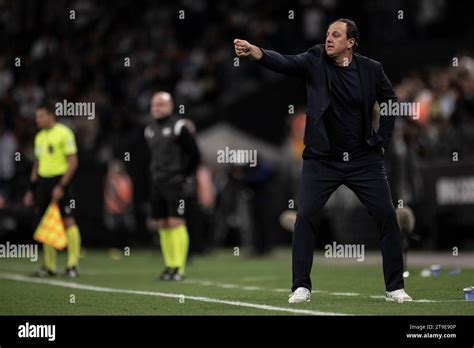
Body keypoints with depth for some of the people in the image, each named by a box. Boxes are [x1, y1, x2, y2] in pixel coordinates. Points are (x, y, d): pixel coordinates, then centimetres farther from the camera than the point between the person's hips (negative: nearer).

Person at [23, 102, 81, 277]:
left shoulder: (63, 133, -7)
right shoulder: (39, 137, 14)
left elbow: (73, 162, -11)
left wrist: (61, 186, -17)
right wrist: (31, 189, 16)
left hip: (60, 179, -7)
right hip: (43, 182, 7)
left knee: (68, 221, -8)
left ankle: (73, 265, -4)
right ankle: (49, 266, 10)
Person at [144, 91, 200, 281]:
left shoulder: (179, 127, -8)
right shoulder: (150, 129, 14)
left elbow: (194, 155, -4)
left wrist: (184, 175, -1)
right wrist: (156, 173, 16)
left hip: (175, 183, -7)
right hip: (157, 183, 7)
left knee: (176, 223, -11)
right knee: (162, 225, 6)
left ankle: (179, 268, -11)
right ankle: (169, 265, 12)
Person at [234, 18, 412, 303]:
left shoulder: (371, 69, -2)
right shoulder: (315, 61, -5)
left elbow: (391, 102, 12)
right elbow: (285, 63, -23)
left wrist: (382, 140, 6)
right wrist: (253, 52, -41)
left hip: (364, 159, 1)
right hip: (322, 159, -1)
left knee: (388, 216, -3)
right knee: (305, 217, -10)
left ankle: (395, 287, 9)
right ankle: (301, 287, 0)